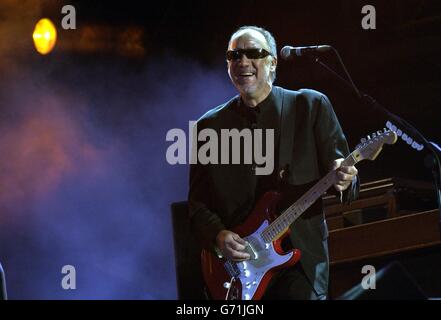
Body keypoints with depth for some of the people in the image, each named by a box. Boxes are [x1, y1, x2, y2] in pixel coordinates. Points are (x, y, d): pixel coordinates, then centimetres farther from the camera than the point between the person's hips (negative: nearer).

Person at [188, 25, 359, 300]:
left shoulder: (311, 106, 3)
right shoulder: (210, 126, 7)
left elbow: (343, 173, 2)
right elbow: (198, 202, 9)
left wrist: (343, 180, -20)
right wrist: (218, 235, -9)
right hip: (234, 268, 2)